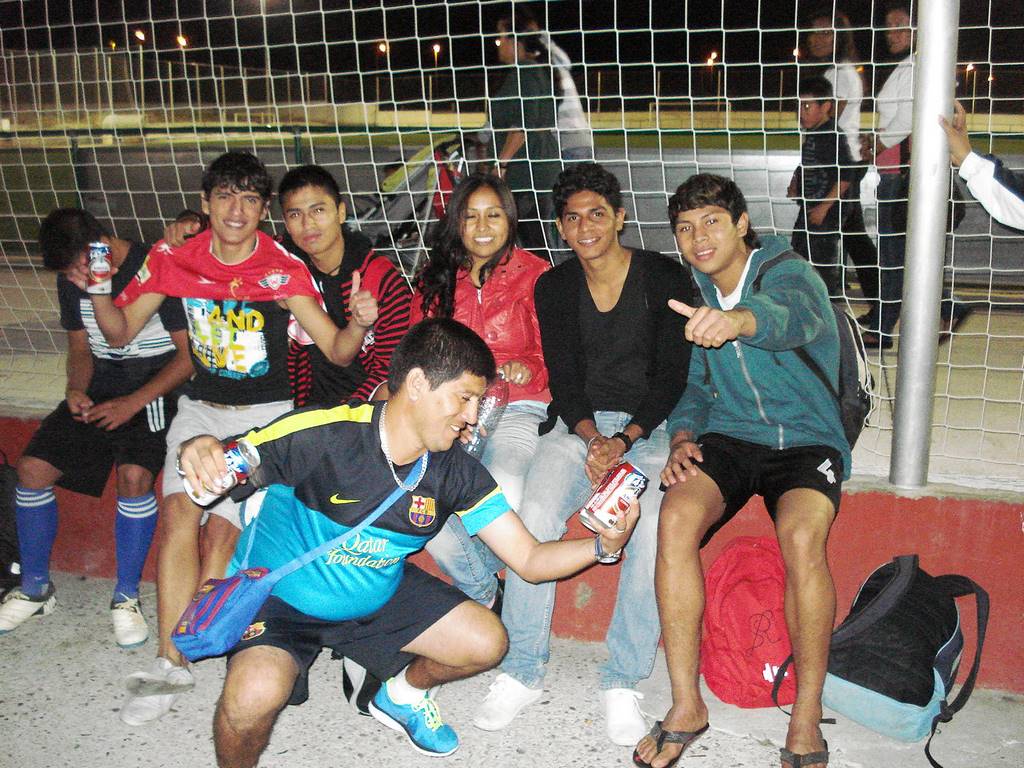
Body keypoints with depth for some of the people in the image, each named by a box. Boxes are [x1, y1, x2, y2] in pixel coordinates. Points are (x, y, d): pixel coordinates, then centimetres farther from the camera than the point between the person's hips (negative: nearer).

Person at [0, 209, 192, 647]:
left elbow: (189, 356, -14)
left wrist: (134, 403, -21)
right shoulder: (71, 280, 6)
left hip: (155, 385, -6)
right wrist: (76, 389, -7)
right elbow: (80, 347, 16)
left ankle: (127, 596, -10)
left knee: (134, 475, -29)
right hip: (100, 384, 6)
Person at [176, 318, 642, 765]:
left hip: (378, 595, 6)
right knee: (256, 695, -33)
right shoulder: (322, 435, -28)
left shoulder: (456, 474, -11)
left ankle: (403, 696, 31)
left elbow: (529, 560, -10)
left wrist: (603, 545, -28)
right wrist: (201, 451, -44)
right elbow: (230, 465, -18)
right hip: (277, 596, -5)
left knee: (485, 643, -3)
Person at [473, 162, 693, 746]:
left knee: (654, 527, -31)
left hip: (651, 425, -2)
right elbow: (564, 380, 3)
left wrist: (624, 440, -17)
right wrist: (591, 439, -16)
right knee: (535, 517, -26)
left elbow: (672, 376, -4)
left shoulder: (666, 277, 0)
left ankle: (624, 682, -16)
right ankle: (524, 673, -12)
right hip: (579, 425, 2)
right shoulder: (554, 288, 9)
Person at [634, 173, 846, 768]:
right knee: (676, 517, -28)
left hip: (806, 442, -4)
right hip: (727, 437, 4)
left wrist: (739, 320, -59)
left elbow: (793, 316, -35)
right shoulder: (695, 296, 9)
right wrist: (683, 436, -4)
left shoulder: (790, 275, -9)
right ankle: (687, 706, -19)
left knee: (801, 535, -35)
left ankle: (807, 719, -19)